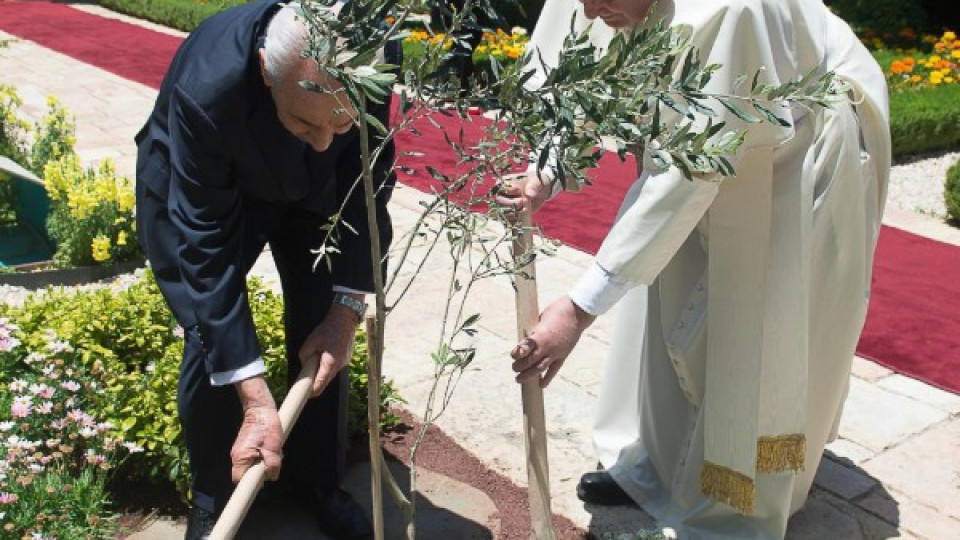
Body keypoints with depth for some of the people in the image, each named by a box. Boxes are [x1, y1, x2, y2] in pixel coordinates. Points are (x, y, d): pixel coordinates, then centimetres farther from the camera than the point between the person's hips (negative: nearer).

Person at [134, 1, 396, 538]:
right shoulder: (207, 87, -42)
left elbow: (368, 182, -18)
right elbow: (205, 247, -35)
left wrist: (348, 307, -22)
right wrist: (256, 402, -36)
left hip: (311, 185, 3)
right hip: (195, 187, -2)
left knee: (323, 336, -1)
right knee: (212, 341, -9)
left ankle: (319, 480, 25)